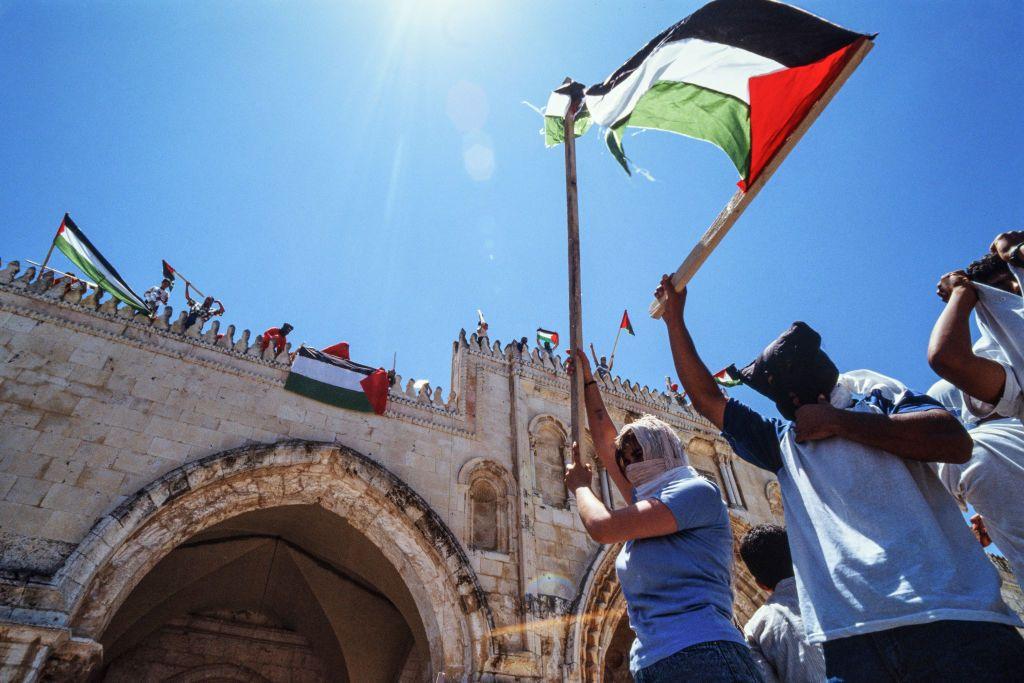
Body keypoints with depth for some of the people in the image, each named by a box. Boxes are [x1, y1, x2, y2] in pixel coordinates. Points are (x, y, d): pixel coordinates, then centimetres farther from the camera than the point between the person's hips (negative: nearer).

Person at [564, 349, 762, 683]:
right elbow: (605, 441, 28)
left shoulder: (697, 490, -5)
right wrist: (587, 380, 35)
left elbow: (601, 526, -13)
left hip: (701, 655, -8)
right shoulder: (649, 507, 19)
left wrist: (580, 486, 7)